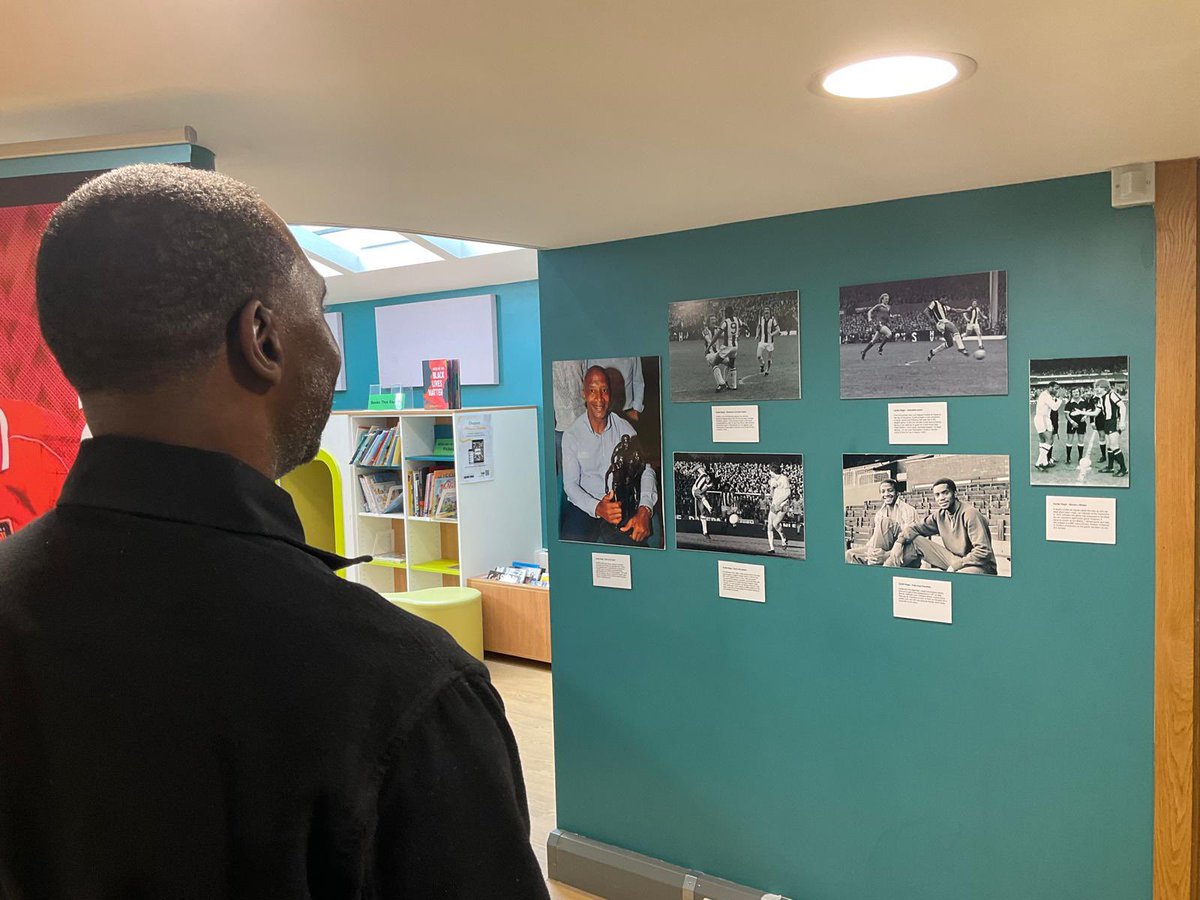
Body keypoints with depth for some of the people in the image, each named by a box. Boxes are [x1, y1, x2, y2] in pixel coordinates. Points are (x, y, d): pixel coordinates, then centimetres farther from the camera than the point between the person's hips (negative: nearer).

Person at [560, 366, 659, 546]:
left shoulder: (624, 429, 3)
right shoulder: (571, 435, -3)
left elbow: (645, 471, -2)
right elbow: (570, 485, -6)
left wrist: (644, 510, -21)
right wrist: (597, 508, -25)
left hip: (620, 504, 1)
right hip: (583, 506, -1)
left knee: (635, 538, -26)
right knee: (573, 540, -29)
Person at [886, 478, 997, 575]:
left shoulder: (970, 514, -19)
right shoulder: (940, 515, 2)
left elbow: (983, 551, -24)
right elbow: (915, 528, 6)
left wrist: (955, 565, -24)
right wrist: (899, 542, -14)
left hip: (979, 565, -7)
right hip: (954, 560, 7)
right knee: (915, 540, -3)